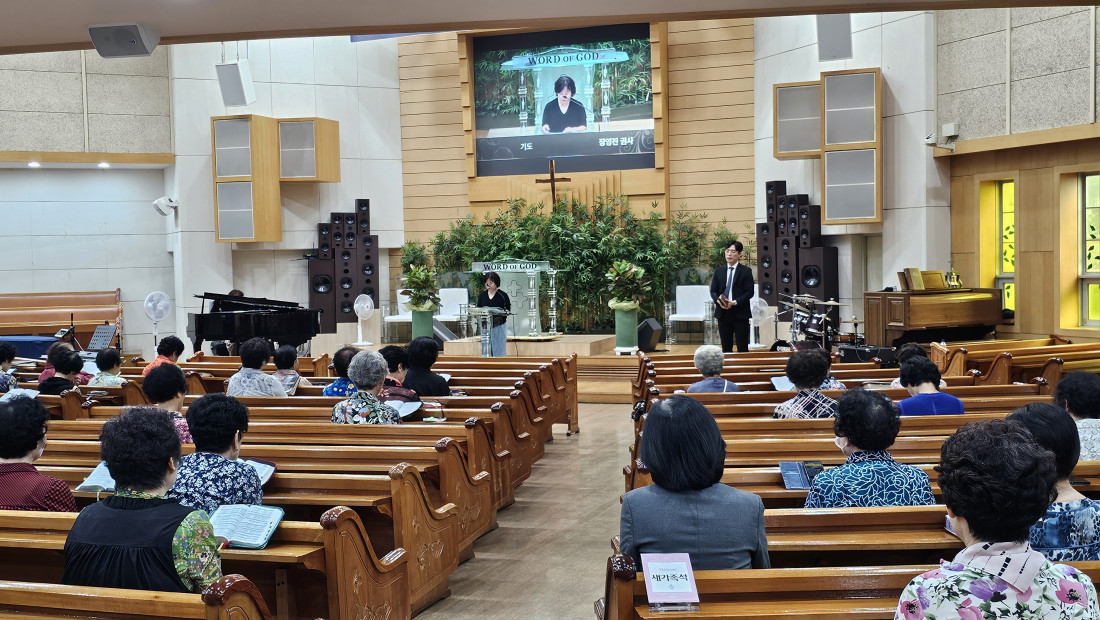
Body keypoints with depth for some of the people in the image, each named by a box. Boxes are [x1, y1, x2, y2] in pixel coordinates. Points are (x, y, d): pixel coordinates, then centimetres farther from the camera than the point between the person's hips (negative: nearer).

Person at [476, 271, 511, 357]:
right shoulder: (482, 295, 6)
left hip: (499, 326, -4)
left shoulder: (503, 295, -6)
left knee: (499, 351, -1)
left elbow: (508, 310, -6)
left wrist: (503, 313, -26)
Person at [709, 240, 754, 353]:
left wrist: (735, 302, -17)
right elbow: (713, 291, 9)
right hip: (723, 313, 3)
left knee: (742, 348, -1)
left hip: (740, 313, -3)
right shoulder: (718, 270, 10)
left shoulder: (746, 271, 0)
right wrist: (718, 300, -13)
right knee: (726, 347, 8)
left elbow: (749, 292, -5)